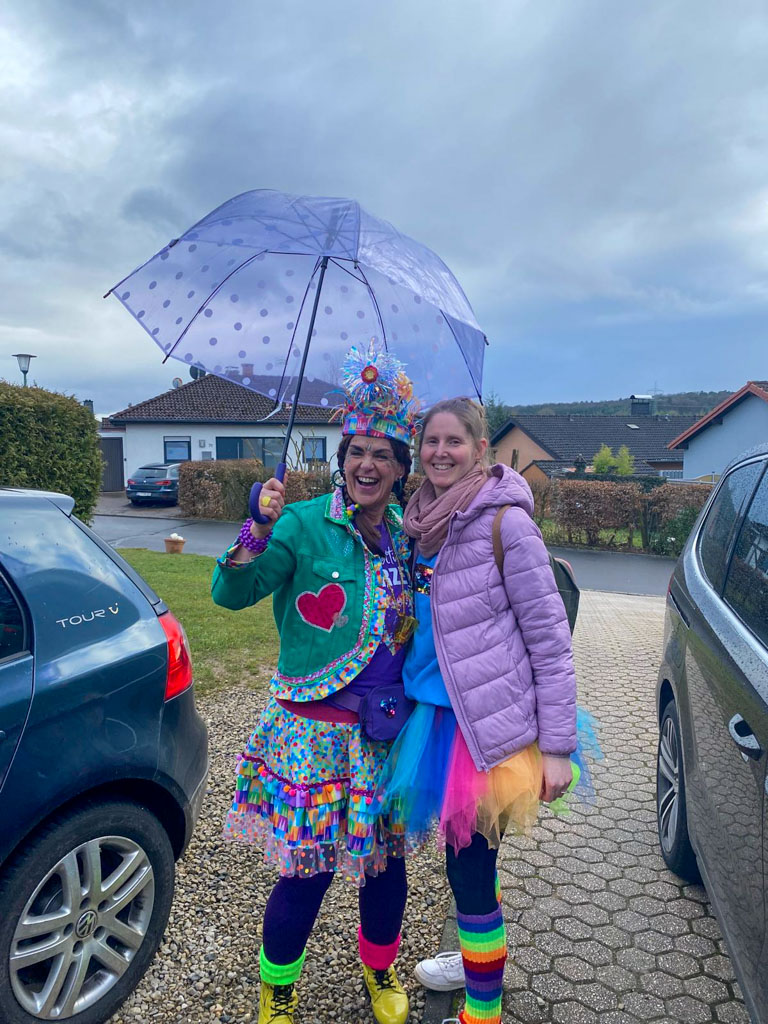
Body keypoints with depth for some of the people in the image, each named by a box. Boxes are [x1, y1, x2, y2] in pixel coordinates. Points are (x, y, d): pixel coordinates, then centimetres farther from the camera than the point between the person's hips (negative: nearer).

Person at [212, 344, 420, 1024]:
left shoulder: (406, 534, 6)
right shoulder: (305, 524, -10)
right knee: (307, 870, 4)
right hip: (314, 731, -4)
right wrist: (260, 529, -29)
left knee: (385, 860, 16)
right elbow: (231, 594, -16)